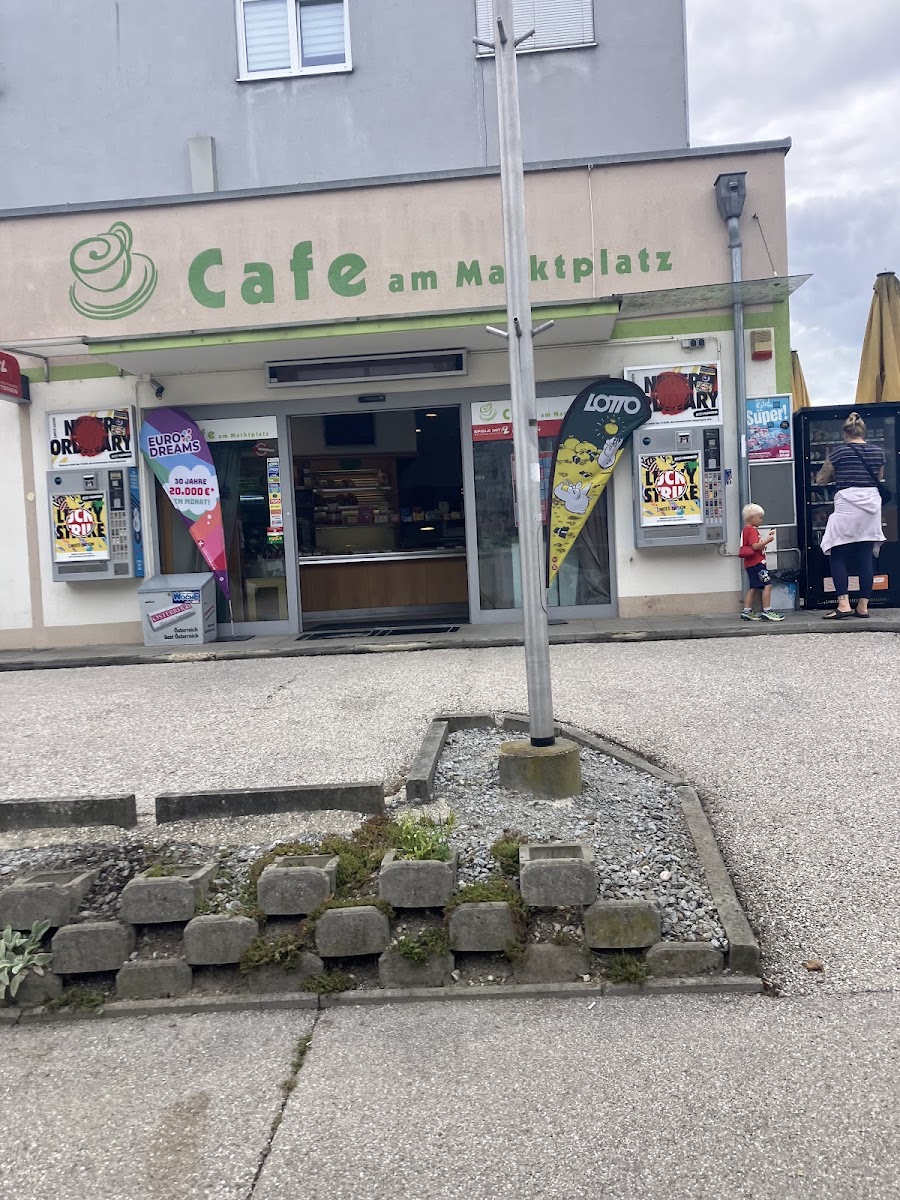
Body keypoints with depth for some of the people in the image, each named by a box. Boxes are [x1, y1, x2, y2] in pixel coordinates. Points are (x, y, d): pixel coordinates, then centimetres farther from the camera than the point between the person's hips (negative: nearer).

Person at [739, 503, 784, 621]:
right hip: (756, 563, -11)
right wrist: (768, 540, -16)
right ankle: (767, 611, -13)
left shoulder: (747, 530, 19)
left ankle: (747, 612, 13)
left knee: (753, 588, 13)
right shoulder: (752, 530, -12)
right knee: (767, 585, -11)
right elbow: (755, 546, -23)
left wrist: (767, 537, 15)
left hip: (751, 564, 11)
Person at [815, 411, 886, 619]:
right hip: (871, 503, 4)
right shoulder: (877, 451, 9)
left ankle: (843, 604, -11)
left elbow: (820, 479, 5)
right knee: (866, 556, 6)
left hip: (847, 504, -4)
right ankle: (863, 606, 7)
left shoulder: (840, 451, -2)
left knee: (838, 557, 1)